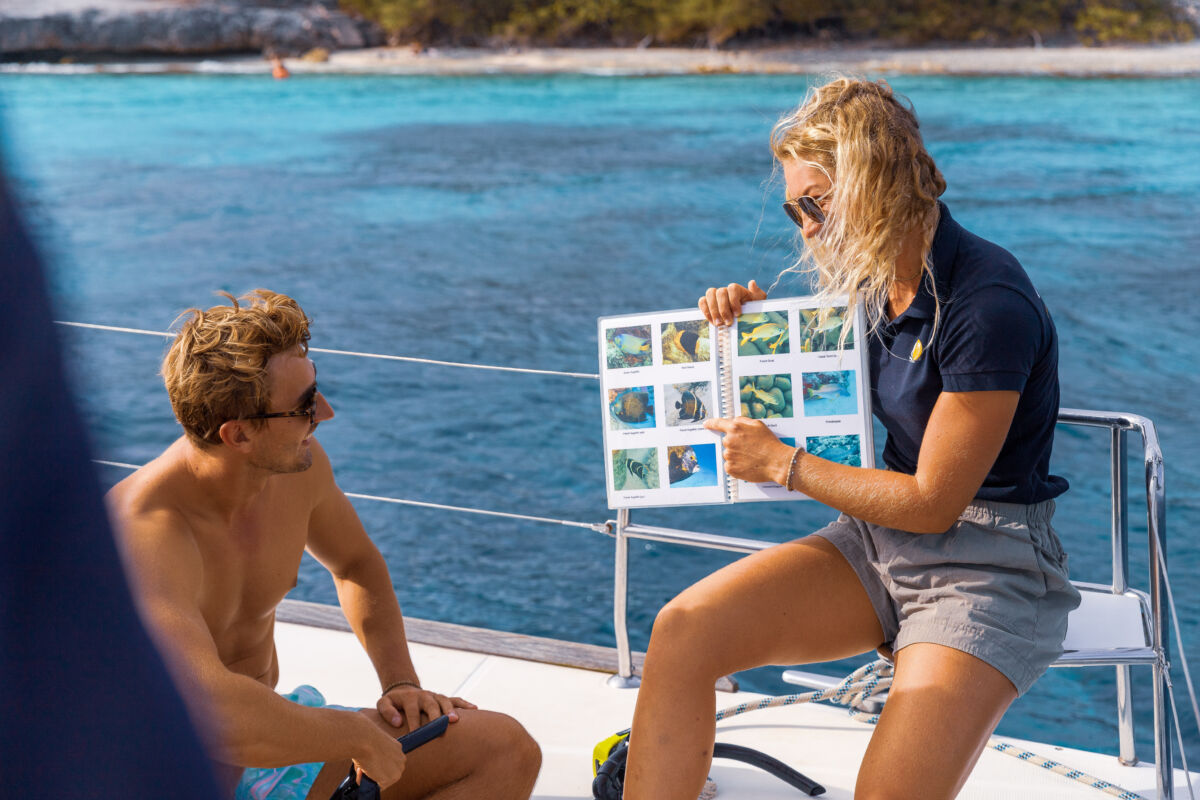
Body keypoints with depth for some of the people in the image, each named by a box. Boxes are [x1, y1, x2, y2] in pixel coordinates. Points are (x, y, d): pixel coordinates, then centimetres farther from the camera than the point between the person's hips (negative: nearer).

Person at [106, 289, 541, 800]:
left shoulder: (299, 464, -6)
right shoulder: (147, 532, -31)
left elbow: (356, 564, 17)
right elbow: (213, 707, -46)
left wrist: (400, 682, 4)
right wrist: (359, 736, -31)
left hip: (277, 733, 8)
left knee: (508, 751, -4)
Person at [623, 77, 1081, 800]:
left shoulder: (989, 305, -19)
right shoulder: (870, 283, 5)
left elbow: (932, 503, -17)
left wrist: (782, 463, -9)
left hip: (990, 564, -7)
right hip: (881, 537, 7)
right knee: (683, 631, -14)